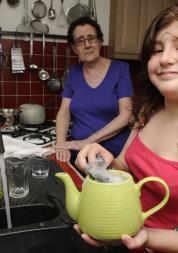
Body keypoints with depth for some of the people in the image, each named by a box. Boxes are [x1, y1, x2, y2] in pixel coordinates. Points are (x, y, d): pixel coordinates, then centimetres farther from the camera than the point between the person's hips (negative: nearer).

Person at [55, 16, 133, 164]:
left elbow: (125, 115, -12)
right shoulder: (74, 73, 6)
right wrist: (61, 143, -16)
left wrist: (87, 141, -18)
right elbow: (64, 112, 2)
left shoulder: (120, 68, -6)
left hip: (114, 155, -2)